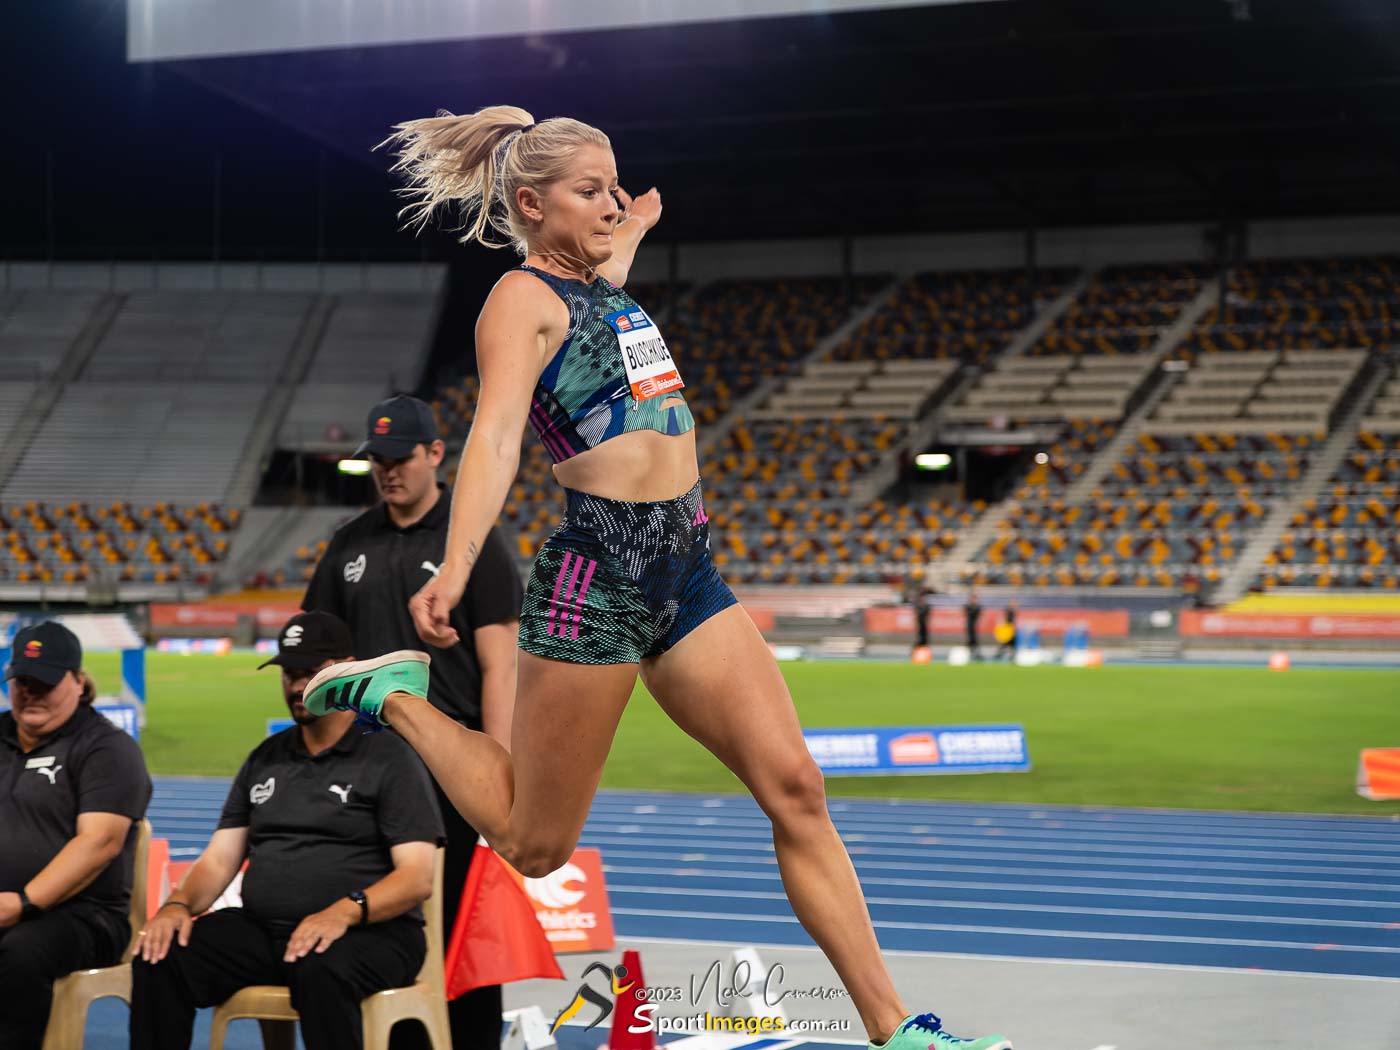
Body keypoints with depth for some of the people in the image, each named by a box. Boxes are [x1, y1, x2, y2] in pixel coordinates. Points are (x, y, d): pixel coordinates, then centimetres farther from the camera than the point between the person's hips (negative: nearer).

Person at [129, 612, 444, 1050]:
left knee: (321, 969, -39)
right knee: (159, 957, -19)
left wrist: (345, 911, -26)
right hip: (261, 930, 5)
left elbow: (417, 877, -8)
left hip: (367, 932, -5)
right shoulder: (266, 759, 20)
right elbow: (219, 859, 16)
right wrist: (179, 904, -6)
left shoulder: (390, 759, 1)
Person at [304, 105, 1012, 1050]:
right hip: (595, 579, -8)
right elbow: (496, 434, -23)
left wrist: (629, 237, 61)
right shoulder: (522, 298, -7)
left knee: (797, 791, -3)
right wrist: (456, 569, -36)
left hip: (687, 574, 8)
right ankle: (397, 697, 24)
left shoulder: (600, 287, 18)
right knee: (536, 843, 2)